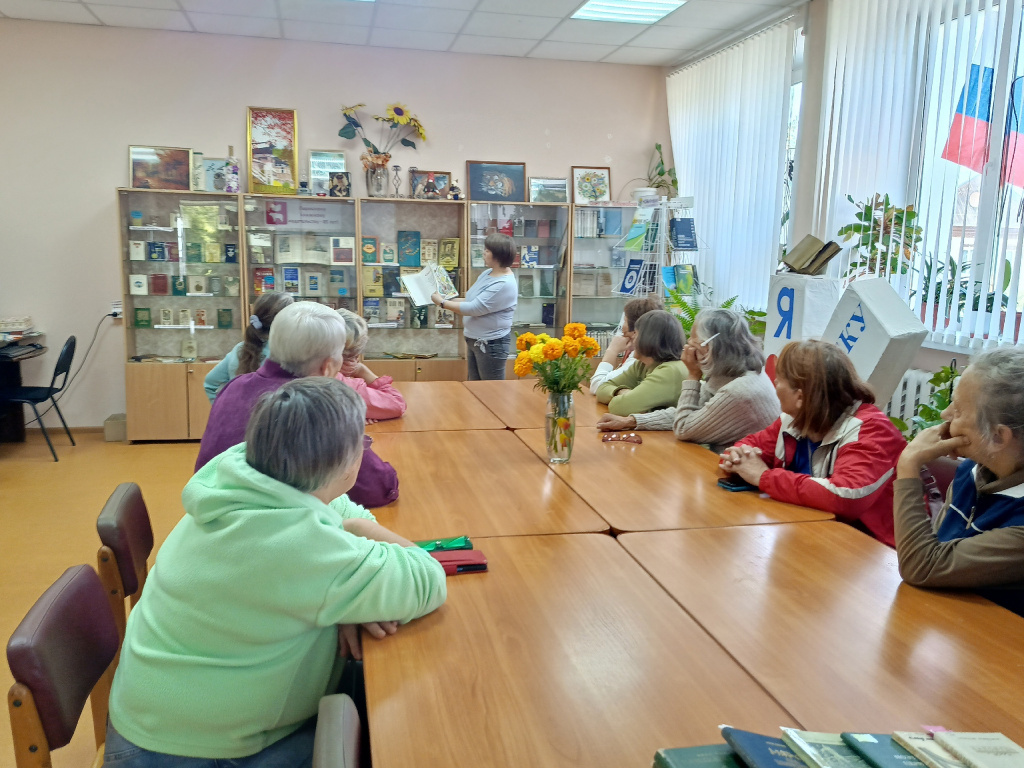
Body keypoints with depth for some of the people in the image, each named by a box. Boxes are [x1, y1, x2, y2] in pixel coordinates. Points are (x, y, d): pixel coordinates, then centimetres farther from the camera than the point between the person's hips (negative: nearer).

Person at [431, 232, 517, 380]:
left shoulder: (504, 284, -24)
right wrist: (450, 300, 3)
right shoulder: (487, 273, 6)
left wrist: (442, 303, -15)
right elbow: (474, 300, 17)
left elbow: (474, 308, -24)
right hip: (474, 340, 10)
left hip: (491, 344, -10)